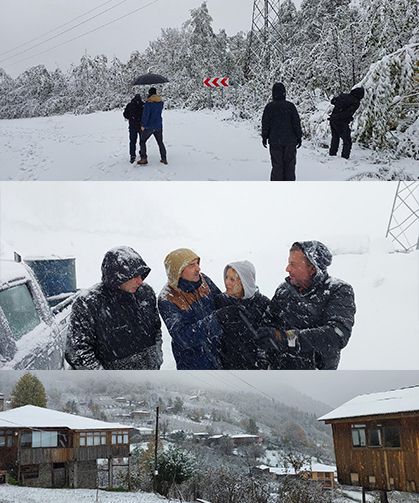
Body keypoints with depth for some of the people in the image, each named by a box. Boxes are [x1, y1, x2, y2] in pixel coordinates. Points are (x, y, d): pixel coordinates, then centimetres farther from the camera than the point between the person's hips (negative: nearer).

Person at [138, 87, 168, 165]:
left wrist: (143, 125, -11)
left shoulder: (148, 103, -17)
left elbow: (145, 114, -19)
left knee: (142, 141, 8)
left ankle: (144, 159, 2)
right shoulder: (161, 102, 2)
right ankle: (164, 159, 17)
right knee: (160, 142, 17)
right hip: (158, 126, 5)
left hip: (149, 126, -5)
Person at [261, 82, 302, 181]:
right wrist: (299, 137, 9)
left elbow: (265, 124, 1)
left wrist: (264, 137, 12)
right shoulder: (290, 106, -4)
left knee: (277, 166, 5)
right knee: (290, 165, 8)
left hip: (274, 141, 0)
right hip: (290, 141, 0)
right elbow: (297, 123, 0)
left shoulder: (269, 107, -4)